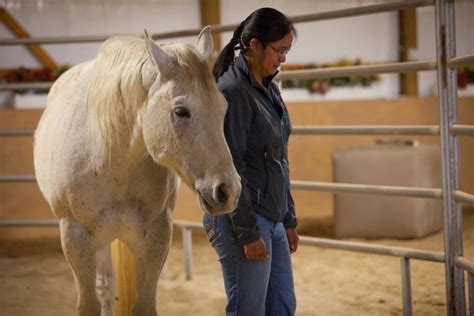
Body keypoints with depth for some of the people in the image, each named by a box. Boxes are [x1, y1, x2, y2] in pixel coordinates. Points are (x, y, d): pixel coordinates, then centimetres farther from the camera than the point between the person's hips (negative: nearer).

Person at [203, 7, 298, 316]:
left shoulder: (270, 89, 11)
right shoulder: (232, 91, -17)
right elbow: (230, 169, -20)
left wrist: (290, 220, 17)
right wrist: (248, 233, -19)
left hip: (273, 219, 9)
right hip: (242, 220, -9)